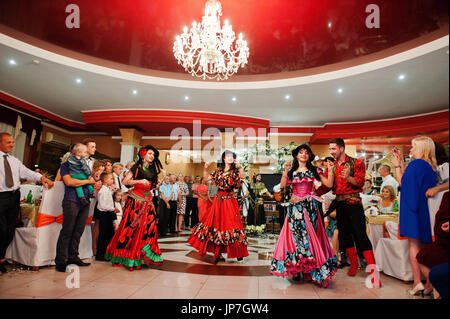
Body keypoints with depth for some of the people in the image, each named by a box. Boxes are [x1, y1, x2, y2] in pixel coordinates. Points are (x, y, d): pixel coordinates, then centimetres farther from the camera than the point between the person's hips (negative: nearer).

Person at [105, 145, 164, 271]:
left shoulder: (153, 169, 14)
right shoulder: (137, 167, -1)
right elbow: (125, 181, -8)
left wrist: (162, 177, 3)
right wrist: (140, 181, -17)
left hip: (147, 201, 5)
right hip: (135, 200, -5)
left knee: (148, 226, -2)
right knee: (132, 226, -5)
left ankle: (145, 253, 6)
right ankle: (126, 254, 8)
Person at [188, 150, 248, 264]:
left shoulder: (235, 171, 1)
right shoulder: (218, 171, 11)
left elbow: (243, 176, -19)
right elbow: (206, 178, 13)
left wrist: (239, 166, -30)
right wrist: (205, 168, 0)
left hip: (230, 200, -4)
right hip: (218, 200, 4)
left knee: (231, 223, -6)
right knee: (217, 223, 4)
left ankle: (238, 252, 6)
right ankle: (218, 252, 15)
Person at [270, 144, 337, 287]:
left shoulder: (314, 171, 9)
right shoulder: (292, 171, 10)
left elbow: (329, 184, 2)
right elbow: (283, 185, -4)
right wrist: (286, 170, -10)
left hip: (310, 207, 0)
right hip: (295, 208, 1)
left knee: (309, 234, -3)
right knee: (296, 234, -4)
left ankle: (311, 269, 7)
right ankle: (297, 269, 5)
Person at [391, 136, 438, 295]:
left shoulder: (416, 164, -14)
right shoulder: (431, 167, 11)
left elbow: (403, 183, -8)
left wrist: (397, 165, 1)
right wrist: (401, 163, 17)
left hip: (413, 209, -8)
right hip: (426, 209, 8)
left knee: (414, 244, -4)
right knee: (424, 244, 14)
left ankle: (417, 282, -4)